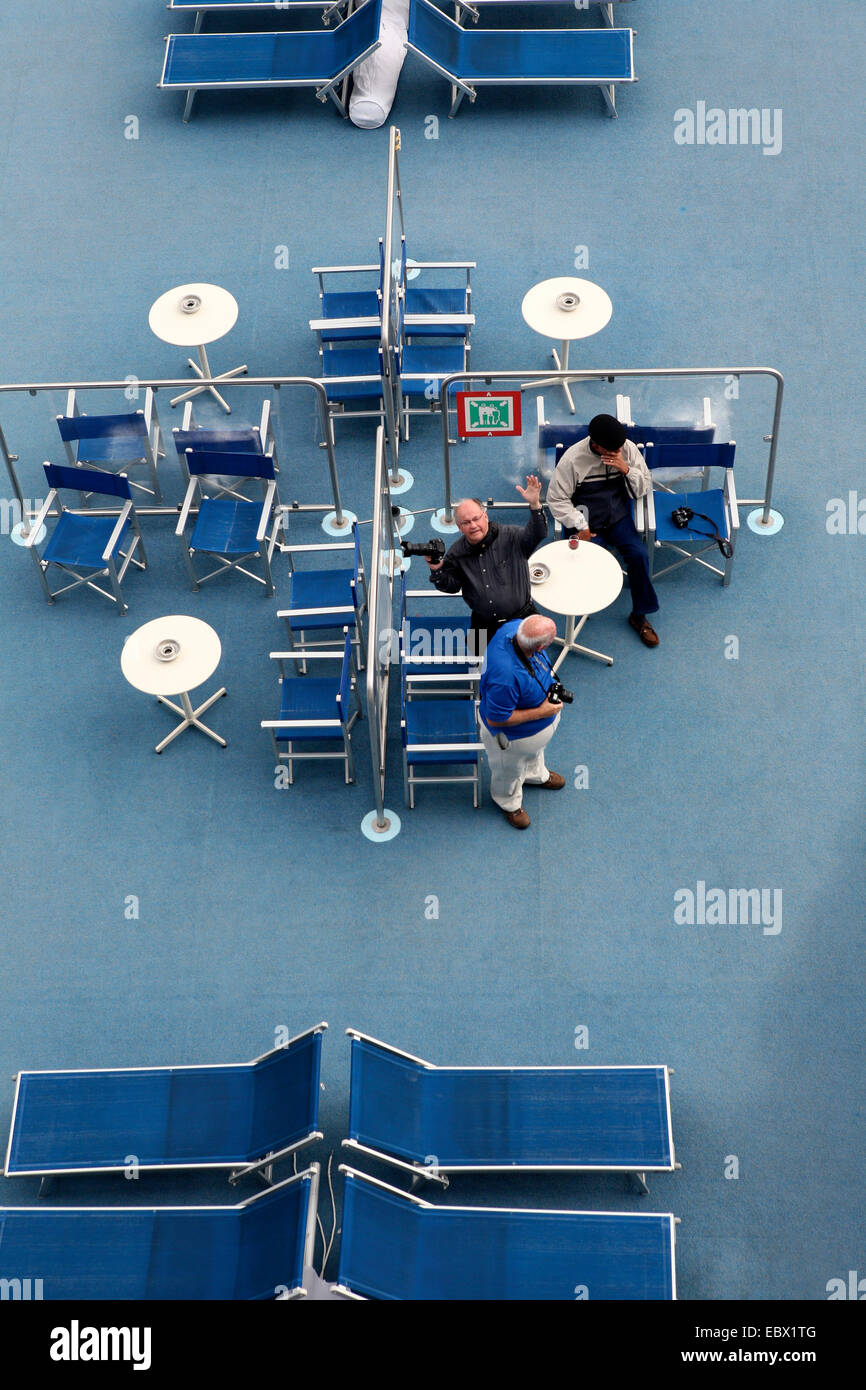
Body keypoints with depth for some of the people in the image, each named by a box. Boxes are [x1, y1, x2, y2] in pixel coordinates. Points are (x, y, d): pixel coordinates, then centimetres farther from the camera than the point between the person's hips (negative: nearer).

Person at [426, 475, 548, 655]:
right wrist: (437, 571, -9)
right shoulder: (457, 553, 3)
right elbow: (451, 586, 13)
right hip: (484, 625, 3)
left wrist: (535, 505, -41)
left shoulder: (510, 537, -9)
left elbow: (537, 534, -24)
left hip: (521, 618, -3)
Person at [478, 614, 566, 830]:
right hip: (513, 735, -7)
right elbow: (495, 720, -35)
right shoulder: (506, 677, -52)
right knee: (510, 771, 29)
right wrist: (541, 712, -30)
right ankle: (510, 803, 59)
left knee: (534, 752, 40)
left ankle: (536, 774, 72)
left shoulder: (514, 626, -30)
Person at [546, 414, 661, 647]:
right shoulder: (573, 459, -15)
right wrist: (580, 526, -18)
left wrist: (625, 469, -19)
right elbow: (556, 499, -10)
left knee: (639, 554, -18)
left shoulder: (628, 449, -6)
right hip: (585, 518, -2)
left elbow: (645, 488, 0)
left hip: (618, 516, 2)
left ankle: (639, 615, -2)